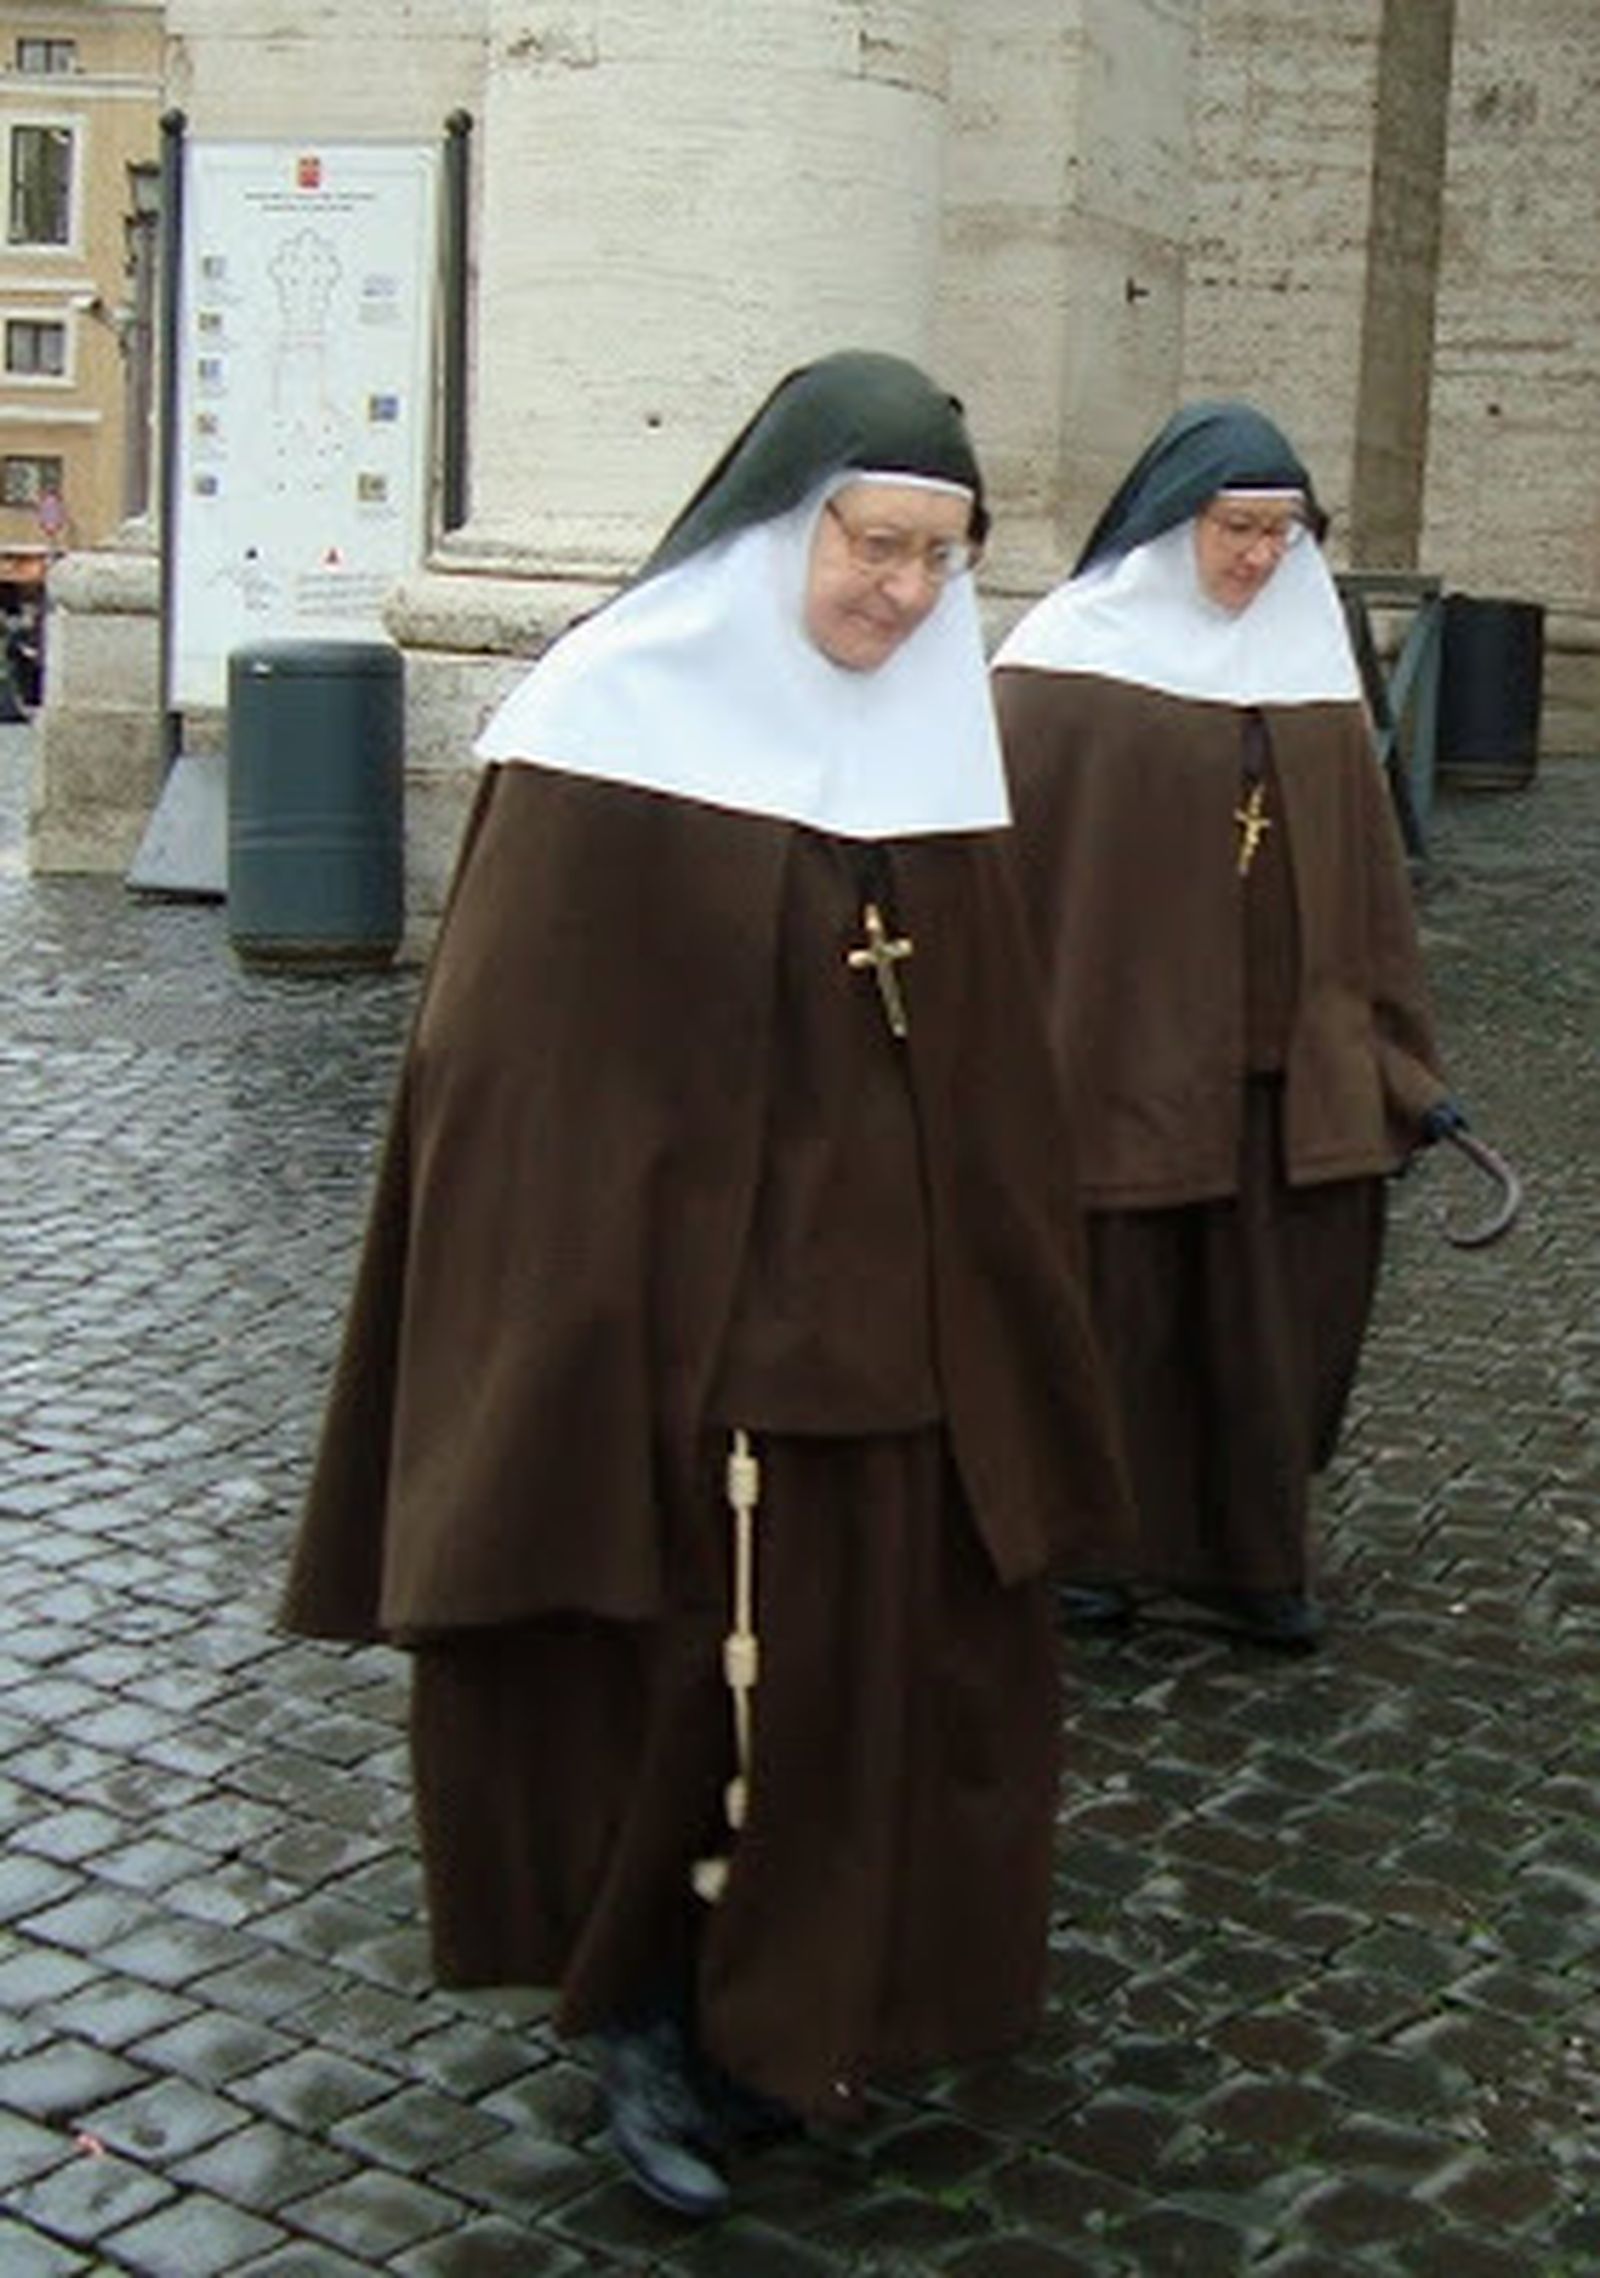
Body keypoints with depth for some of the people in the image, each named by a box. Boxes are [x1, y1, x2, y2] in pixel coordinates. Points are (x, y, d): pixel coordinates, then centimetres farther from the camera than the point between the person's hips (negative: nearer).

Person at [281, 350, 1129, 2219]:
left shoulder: (934, 737, 5)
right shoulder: (625, 717, -11)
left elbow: (985, 1058, 10)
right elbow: (508, 1048, -11)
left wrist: (988, 1323, 11)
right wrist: (548, 1343, -15)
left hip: (878, 1297, 5)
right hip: (666, 1288, -5)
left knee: (870, 1654, 12)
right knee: (664, 1656, 6)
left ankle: (792, 2000, 33)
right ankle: (637, 2004, 28)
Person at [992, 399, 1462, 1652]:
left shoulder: (1311, 658, 9)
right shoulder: (1076, 654, -6)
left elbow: (1366, 867, 11)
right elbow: (1007, 849, -9)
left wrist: (1406, 1056, 10)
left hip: (1283, 1059, 4)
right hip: (1120, 1049, -4)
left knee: (1276, 1307, 9)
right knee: (1117, 1304, 7)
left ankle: (1251, 1551, 23)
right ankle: (1099, 1546, 23)